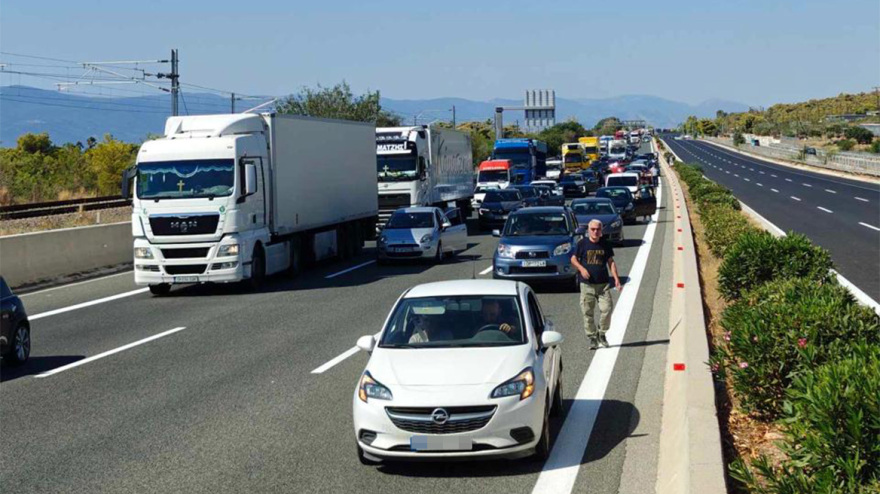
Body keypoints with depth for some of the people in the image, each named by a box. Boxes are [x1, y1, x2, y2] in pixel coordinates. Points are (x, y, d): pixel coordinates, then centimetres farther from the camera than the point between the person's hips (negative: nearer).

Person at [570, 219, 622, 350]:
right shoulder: (582, 243, 2)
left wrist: (616, 278, 1)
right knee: (587, 312, -1)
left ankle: (602, 334, 10)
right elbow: (573, 259, 7)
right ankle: (592, 337, 11)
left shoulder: (605, 244, 8)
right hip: (587, 285, -1)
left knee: (607, 309, -10)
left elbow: (611, 262, 12)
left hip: (603, 284, 1)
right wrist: (581, 268, -12)